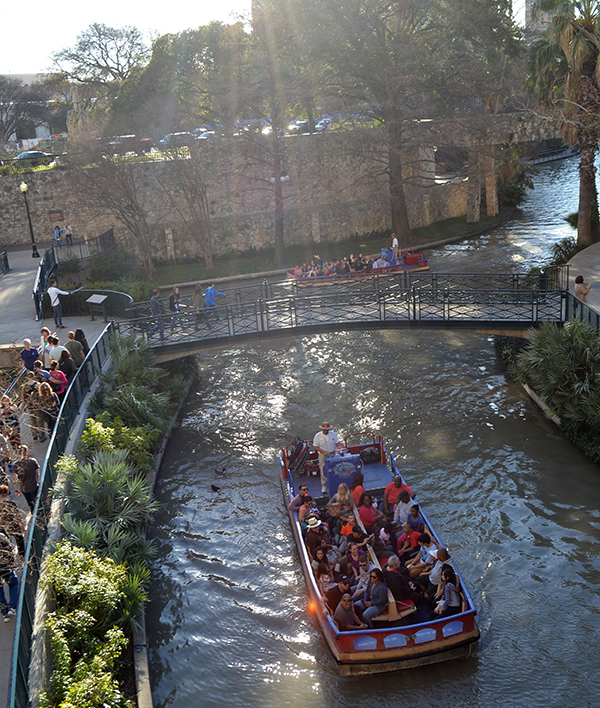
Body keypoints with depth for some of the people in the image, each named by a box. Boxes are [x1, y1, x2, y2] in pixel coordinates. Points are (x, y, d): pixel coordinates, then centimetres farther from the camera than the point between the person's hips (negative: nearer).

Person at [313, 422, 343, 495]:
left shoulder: (332, 434, 0)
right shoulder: (318, 436, -8)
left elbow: (337, 442, 8)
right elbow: (315, 447, -7)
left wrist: (339, 447, -14)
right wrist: (324, 451, -18)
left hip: (332, 454, 2)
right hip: (323, 455, -2)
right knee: (323, 471, 0)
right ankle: (324, 486, 11)